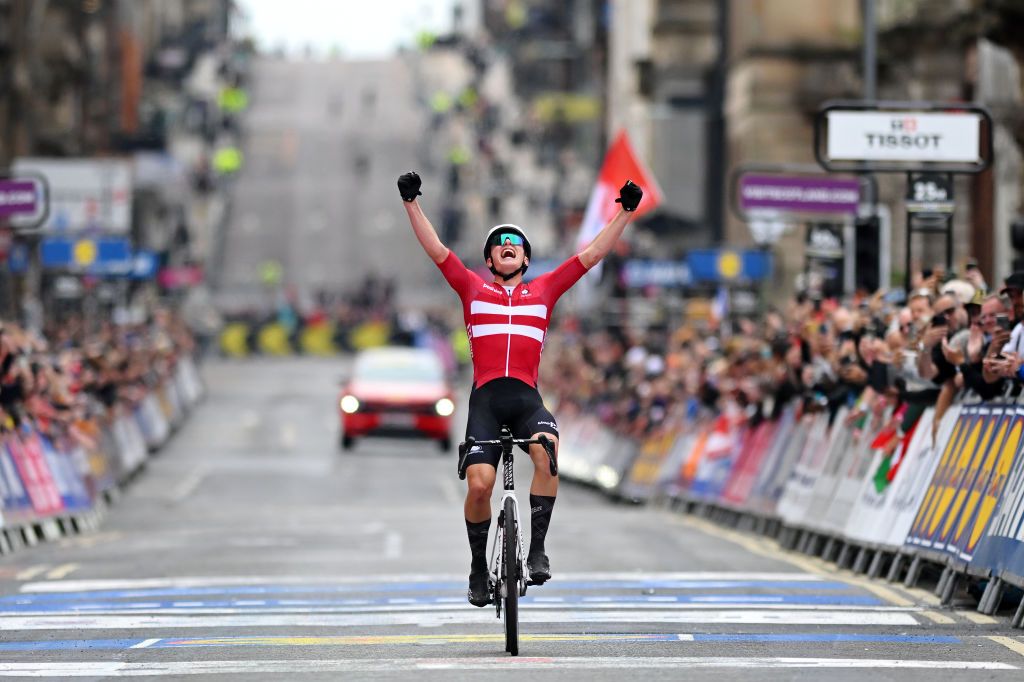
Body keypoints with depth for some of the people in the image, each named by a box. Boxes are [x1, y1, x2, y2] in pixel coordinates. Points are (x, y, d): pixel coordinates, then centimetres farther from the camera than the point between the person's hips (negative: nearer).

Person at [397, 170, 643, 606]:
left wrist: (625, 212, 17)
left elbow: (591, 255, 20)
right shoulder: (473, 289, 19)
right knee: (479, 484, -15)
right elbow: (435, 249, 14)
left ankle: (537, 550, -25)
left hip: (527, 397, 0)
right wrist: (412, 203, 7)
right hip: (486, 397, 0)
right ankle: (479, 567, 8)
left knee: (547, 451, -32)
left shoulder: (544, 290, 21)